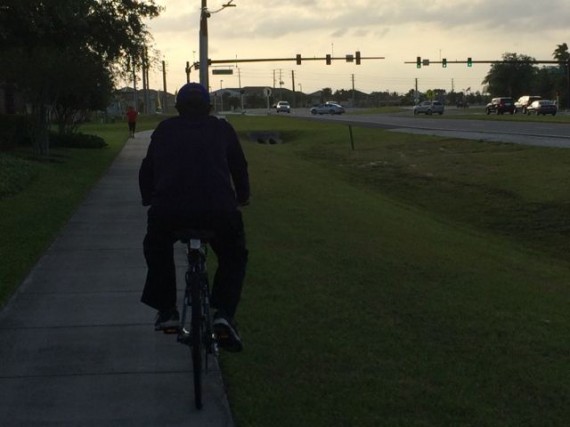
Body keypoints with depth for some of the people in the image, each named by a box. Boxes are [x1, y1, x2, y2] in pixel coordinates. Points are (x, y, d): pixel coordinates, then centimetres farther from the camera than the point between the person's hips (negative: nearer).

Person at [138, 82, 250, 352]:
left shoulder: (165, 129, 23)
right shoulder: (221, 128, 22)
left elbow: (147, 168, 28)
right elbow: (239, 166, 30)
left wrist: (148, 198, 46)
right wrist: (243, 196, 49)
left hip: (168, 207, 1)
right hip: (218, 207, 0)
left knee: (157, 249, 33)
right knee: (234, 257, 26)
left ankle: (166, 310, 26)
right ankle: (223, 314, 7)